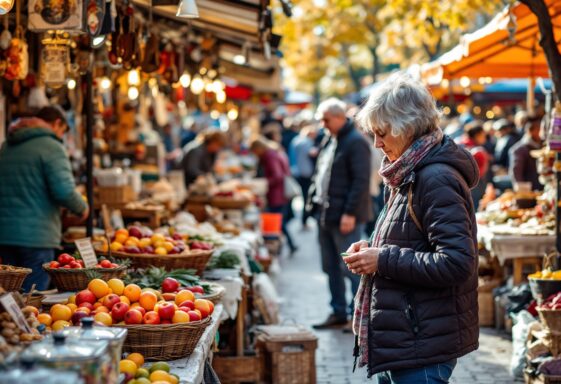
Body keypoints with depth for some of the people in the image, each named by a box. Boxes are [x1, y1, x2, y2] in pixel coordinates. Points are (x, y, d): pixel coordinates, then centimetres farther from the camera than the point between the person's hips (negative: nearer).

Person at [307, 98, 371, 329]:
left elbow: (361, 181, -18)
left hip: (345, 217, -9)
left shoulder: (355, 142, -13)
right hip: (325, 214, 9)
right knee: (331, 267, 13)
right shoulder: (329, 141, 16)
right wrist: (314, 201, 14)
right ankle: (338, 313, 21)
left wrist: (350, 213, -21)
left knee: (350, 267, -5)